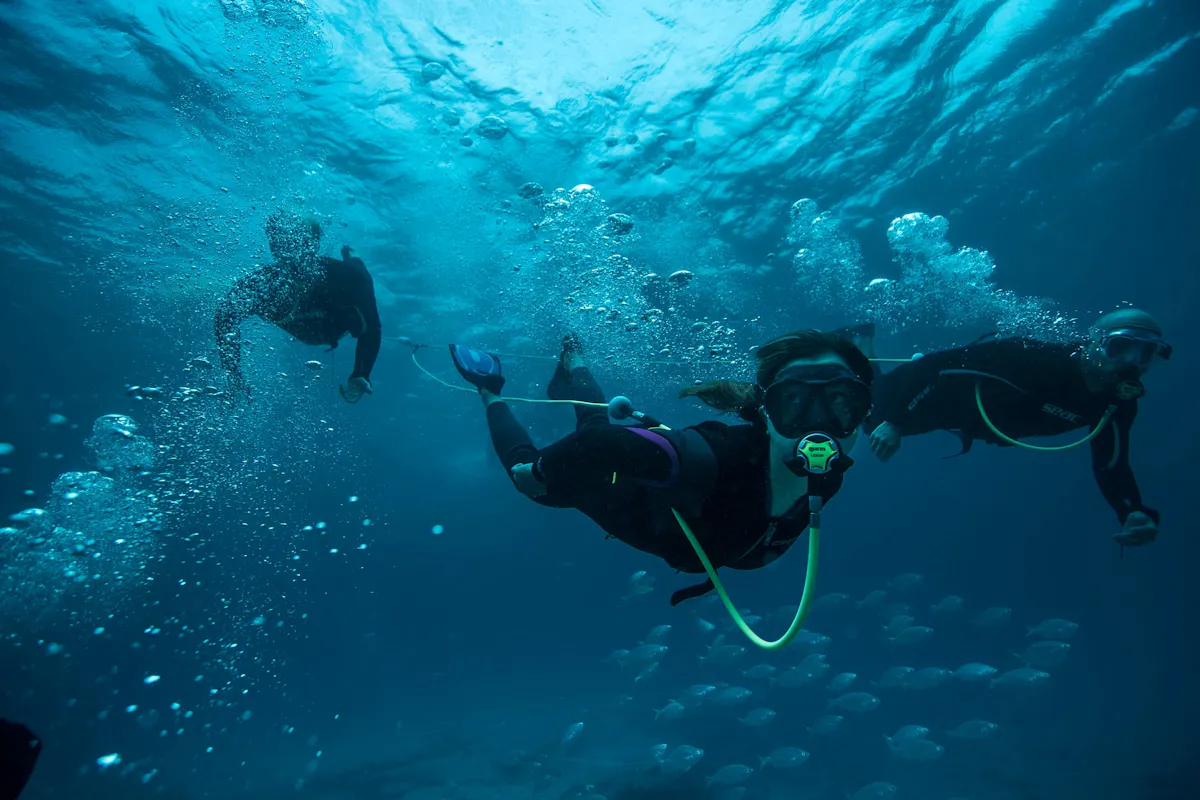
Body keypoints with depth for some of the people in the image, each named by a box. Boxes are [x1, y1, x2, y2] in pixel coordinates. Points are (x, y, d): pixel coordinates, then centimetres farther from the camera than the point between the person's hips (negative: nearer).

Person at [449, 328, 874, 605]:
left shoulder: (826, 478, -29)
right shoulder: (713, 458, -50)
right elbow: (596, 442, -41)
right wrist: (536, 471, -25)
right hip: (626, 492, -6)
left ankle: (573, 361, 62)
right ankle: (491, 393, 45)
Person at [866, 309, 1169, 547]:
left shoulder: (1117, 405, -22)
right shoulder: (1037, 357, -42)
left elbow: (1112, 467, -11)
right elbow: (943, 363, -42)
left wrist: (1135, 513, -33)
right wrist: (891, 420, -47)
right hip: (945, 394, -6)